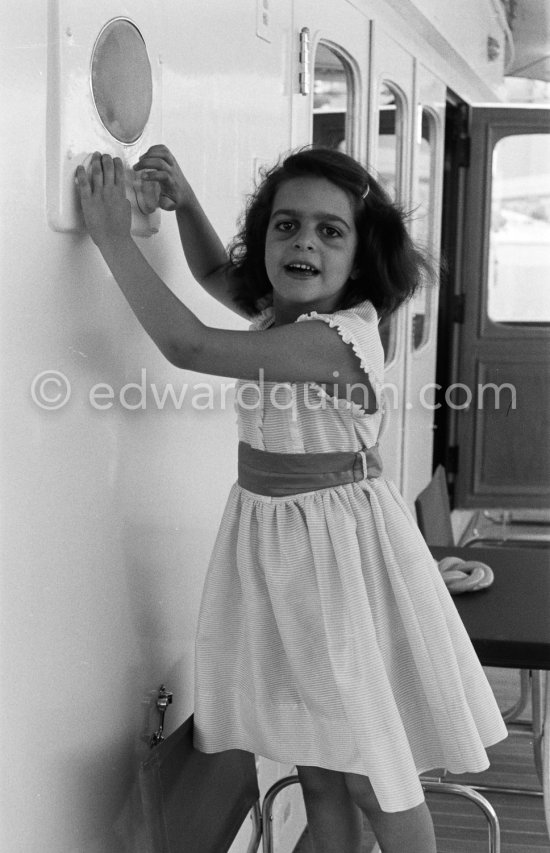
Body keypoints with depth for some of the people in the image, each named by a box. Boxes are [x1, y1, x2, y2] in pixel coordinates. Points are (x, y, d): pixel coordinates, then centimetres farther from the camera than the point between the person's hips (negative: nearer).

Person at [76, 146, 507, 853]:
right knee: (314, 764, 15)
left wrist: (113, 236, -21)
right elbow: (214, 271, 25)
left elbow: (190, 346, -28)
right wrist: (183, 201, 5)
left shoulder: (341, 337, -23)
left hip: (336, 546, -8)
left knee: (371, 773, 4)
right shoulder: (279, 315, 3)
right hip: (268, 536, 8)